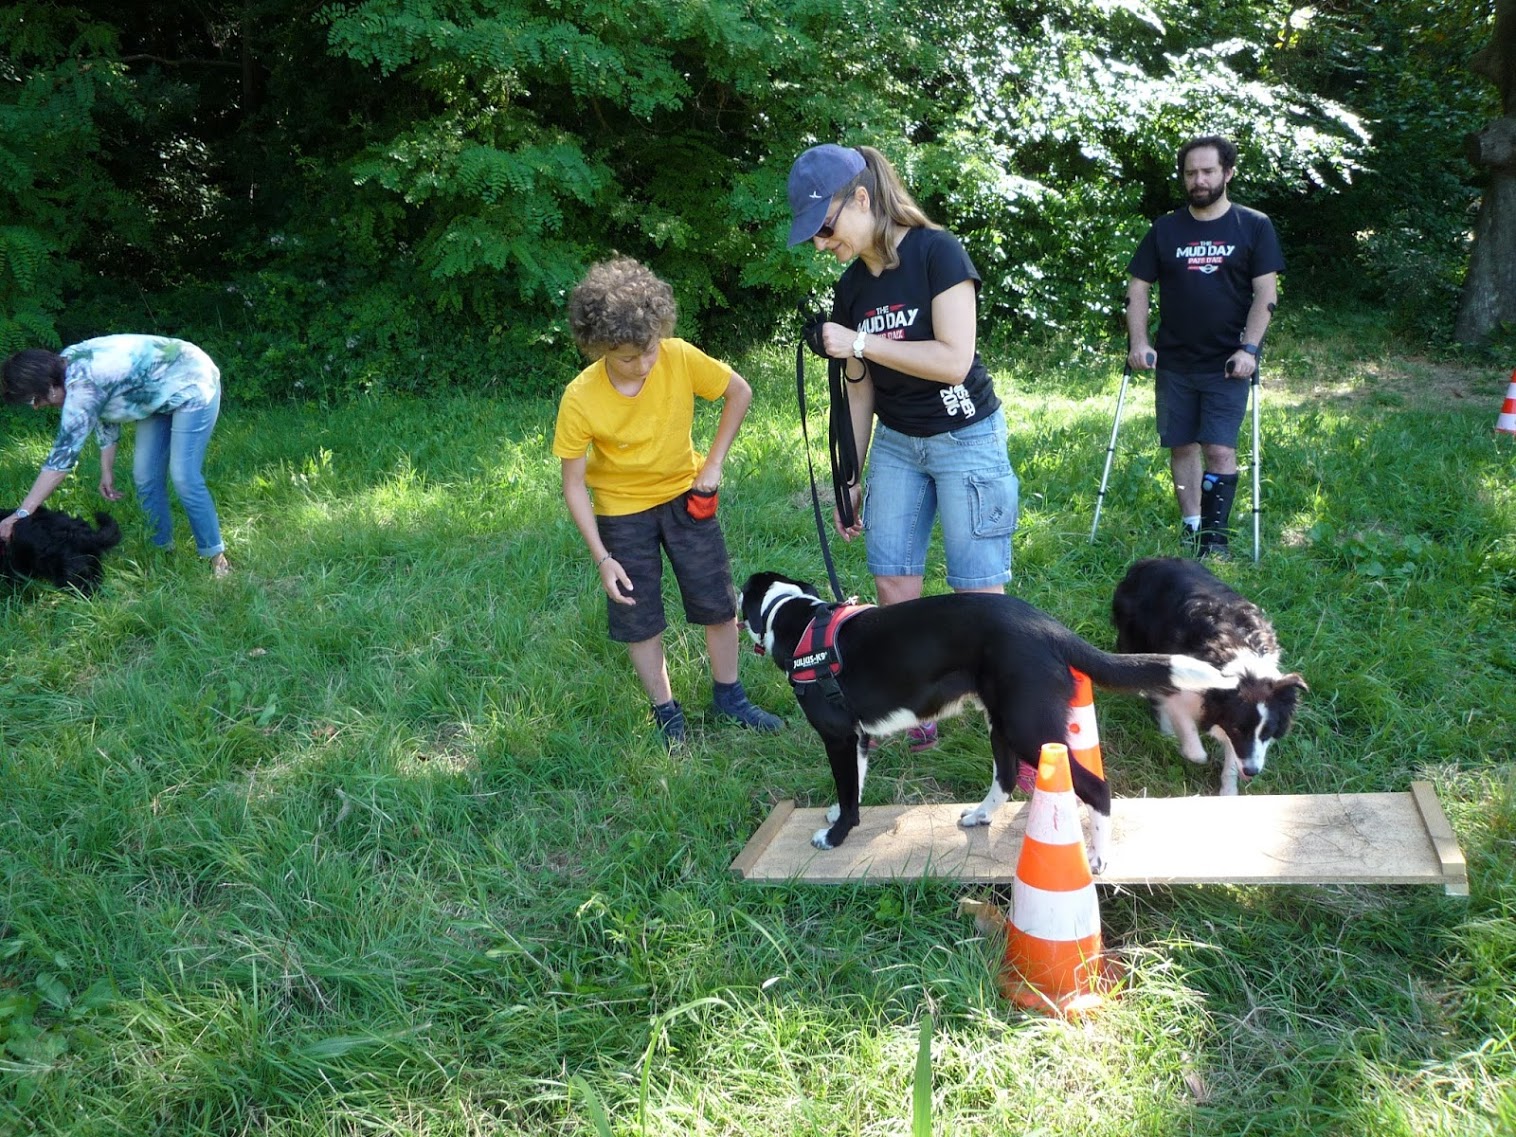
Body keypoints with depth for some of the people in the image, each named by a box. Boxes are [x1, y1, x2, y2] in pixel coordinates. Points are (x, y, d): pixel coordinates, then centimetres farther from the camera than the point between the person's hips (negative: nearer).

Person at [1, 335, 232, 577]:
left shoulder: (82, 386, -31)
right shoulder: (68, 362, -4)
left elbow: (64, 453, -30)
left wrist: (21, 513, -28)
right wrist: (107, 472, 10)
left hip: (192, 385, -9)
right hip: (162, 395, 10)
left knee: (184, 478, -13)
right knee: (145, 476, 6)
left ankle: (216, 555, -1)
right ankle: (161, 548, 17)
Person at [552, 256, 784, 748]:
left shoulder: (681, 358, -24)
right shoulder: (580, 399, -26)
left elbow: (739, 393, -6)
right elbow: (574, 484, -15)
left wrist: (713, 465, -9)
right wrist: (602, 559, -18)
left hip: (685, 493, 2)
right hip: (622, 509, -1)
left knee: (718, 602, 8)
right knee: (638, 617, 5)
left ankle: (728, 696, 29)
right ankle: (666, 712, 24)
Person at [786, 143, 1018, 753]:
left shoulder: (935, 251, -16)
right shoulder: (851, 287, 3)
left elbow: (954, 360, -24)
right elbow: (861, 389, 9)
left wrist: (862, 342, -22)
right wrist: (853, 478, 11)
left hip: (965, 440, -6)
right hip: (895, 445, 6)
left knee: (977, 591, -4)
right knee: (893, 585, 5)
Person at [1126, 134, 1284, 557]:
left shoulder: (1254, 227, 1)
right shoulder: (1165, 229, 6)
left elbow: (1266, 293, -3)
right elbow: (1138, 288, 7)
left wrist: (1249, 348, -14)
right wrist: (1139, 342, -6)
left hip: (1227, 364, -3)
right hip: (1174, 363, 3)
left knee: (1219, 449, -9)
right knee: (1182, 447, 6)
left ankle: (1215, 537, -1)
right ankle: (1190, 529, 16)